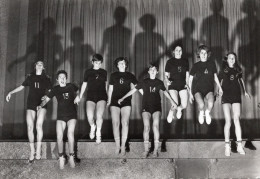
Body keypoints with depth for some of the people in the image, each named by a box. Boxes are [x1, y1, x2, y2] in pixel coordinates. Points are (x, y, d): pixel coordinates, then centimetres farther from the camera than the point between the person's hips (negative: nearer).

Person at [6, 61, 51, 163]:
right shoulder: (30, 77, 15)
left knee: (39, 125, -23)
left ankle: (38, 150, -17)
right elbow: (21, 86, 20)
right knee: (30, 127, -8)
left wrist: (46, 96, -9)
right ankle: (32, 151, 1)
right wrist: (11, 92, 10)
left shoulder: (46, 78, 11)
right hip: (31, 104, 2)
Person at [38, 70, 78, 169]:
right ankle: (61, 157, 4)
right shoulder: (55, 89, 6)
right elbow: (46, 99, 9)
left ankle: (71, 156, -9)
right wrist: (41, 105, -7)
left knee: (70, 133, -23)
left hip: (72, 114, -1)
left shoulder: (71, 86, 3)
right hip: (61, 115, 2)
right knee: (59, 136, -14)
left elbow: (77, 92, 26)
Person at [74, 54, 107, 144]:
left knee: (99, 115, -17)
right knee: (90, 116, -16)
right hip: (90, 96, 0)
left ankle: (98, 133, 7)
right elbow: (84, 84, 17)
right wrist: (80, 96, 16)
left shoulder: (104, 72, 12)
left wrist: (108, 97, 21)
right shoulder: (88, 72, 10)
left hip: (102, 96, 0)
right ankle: (92, 127, 19)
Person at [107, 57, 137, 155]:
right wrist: (109, 100, 15)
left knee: (125, 123, -9)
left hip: (126, 102, -1)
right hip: (115, 101, 1)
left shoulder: (130, 76, 13)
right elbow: (110, 88, 17)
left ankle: (123, 145, -5)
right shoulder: (113, 75, 15)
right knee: (115, 123, -7)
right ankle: (117, 145, -3)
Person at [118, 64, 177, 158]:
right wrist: (123, 98, 8)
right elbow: (133, 90, 12)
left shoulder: (159, 82, 13)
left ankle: (156, 150, -10)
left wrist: (172, 101, 29)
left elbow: (165, 92, 28)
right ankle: (146, 150, -8)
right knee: (146, 126, -14)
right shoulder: (144, 82, 10)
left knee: (155, 125, -17)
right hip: (146, 106, 0)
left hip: (156, 106, 0)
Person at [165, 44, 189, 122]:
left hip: (183, 86, 3)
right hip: (173, 85, -3)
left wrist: (187, 84, 3)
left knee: (184, 105, -5)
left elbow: (187, 74, 14)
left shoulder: (185, 61, 8)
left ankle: (179, 109, 34)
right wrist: (167, 81, -17)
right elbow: (166, 75, 2)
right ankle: (170, 113, 21)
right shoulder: (170, 61, 0)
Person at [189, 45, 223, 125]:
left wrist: (220, 88, 16)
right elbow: (190, 80, 8)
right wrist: (190, 93, 3)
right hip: (197, 89, -1)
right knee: (201, 105, -30)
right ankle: (201, 113, 8)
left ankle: (207, 112, 6)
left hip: (209, 89, 1)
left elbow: (215, 77, 21)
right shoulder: (196, 66, 3)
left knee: (210, 103, -31)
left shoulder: (212, 64, 9)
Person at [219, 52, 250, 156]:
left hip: (236, 96, 2)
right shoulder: (223, 71, 7)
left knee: (236, 119, -6)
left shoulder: (238, 70, 12)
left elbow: (241, 80, 26)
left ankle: (239, 145, -5)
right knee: (228, 121, -7)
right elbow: (219, 83, 9)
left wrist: (245, 91, 21)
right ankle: (227, 146, -4)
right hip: (226, 96, -2)